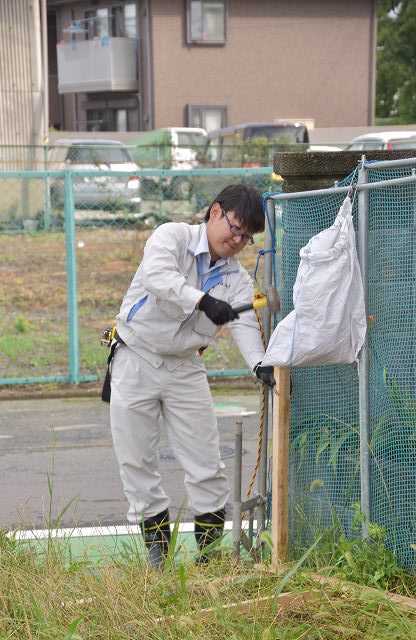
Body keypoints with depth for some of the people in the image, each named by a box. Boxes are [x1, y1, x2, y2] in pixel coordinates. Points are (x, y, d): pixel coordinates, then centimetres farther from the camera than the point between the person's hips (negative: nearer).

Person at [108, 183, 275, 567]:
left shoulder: (237, 278, 2)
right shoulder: (172, 236, -11)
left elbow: (244, 323, -13)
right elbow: (157, 276, -31)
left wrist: (259, 363, -33)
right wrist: (202, 301, -44)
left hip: (185, 369, 3)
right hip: (136, 360, -3)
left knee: (206, 462, -1)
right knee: (136, 460, 3)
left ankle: (210, 543, 13)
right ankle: (157, 541, 17)